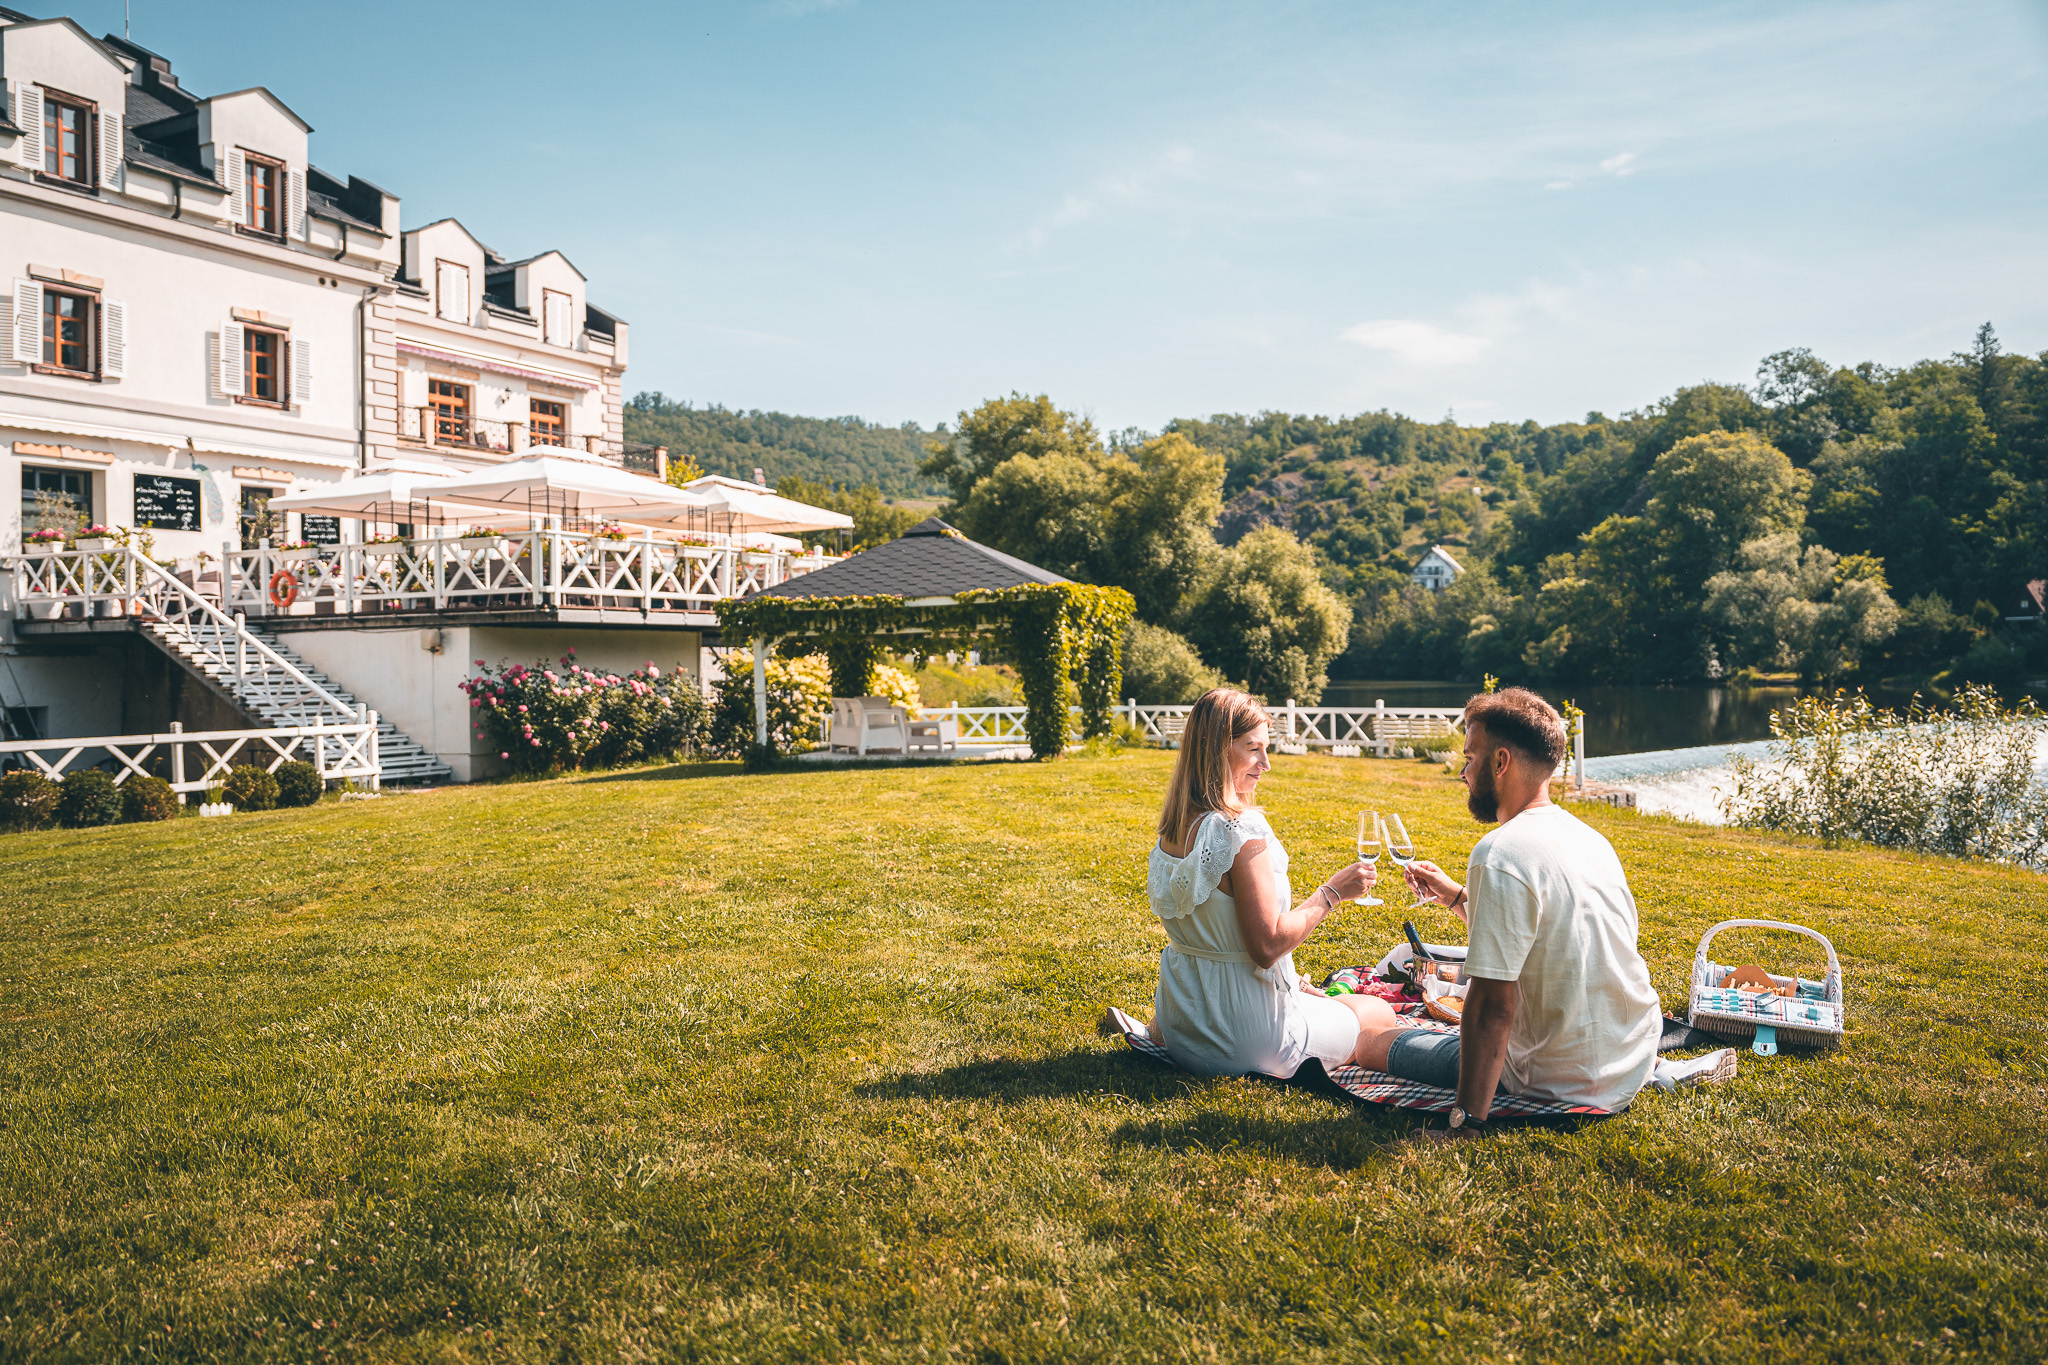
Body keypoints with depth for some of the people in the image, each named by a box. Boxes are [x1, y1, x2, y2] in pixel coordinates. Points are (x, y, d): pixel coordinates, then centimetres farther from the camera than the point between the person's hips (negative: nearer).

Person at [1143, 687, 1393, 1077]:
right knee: (1381, 1015, 15)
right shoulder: (1241, 829, -24)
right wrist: (1331, 892, -13)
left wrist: (1292, 983, 16)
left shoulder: (1174, 828, 2)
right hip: (1244, 1041, -7)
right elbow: (1267, 946, -24)